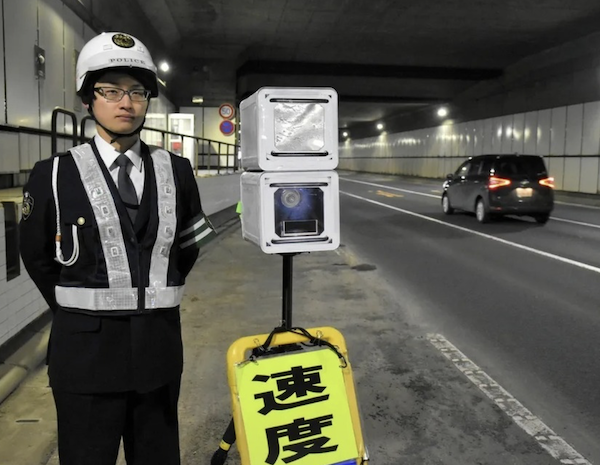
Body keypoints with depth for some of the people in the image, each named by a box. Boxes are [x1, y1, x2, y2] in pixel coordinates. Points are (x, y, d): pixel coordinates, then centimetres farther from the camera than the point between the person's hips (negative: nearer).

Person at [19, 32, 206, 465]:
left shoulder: (176, 171, 2)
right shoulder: (54, 174, -4)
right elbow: (38, 257, 6)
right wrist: (79, 310, 9)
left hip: (160, 345, 3)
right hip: (87, 349, -2)